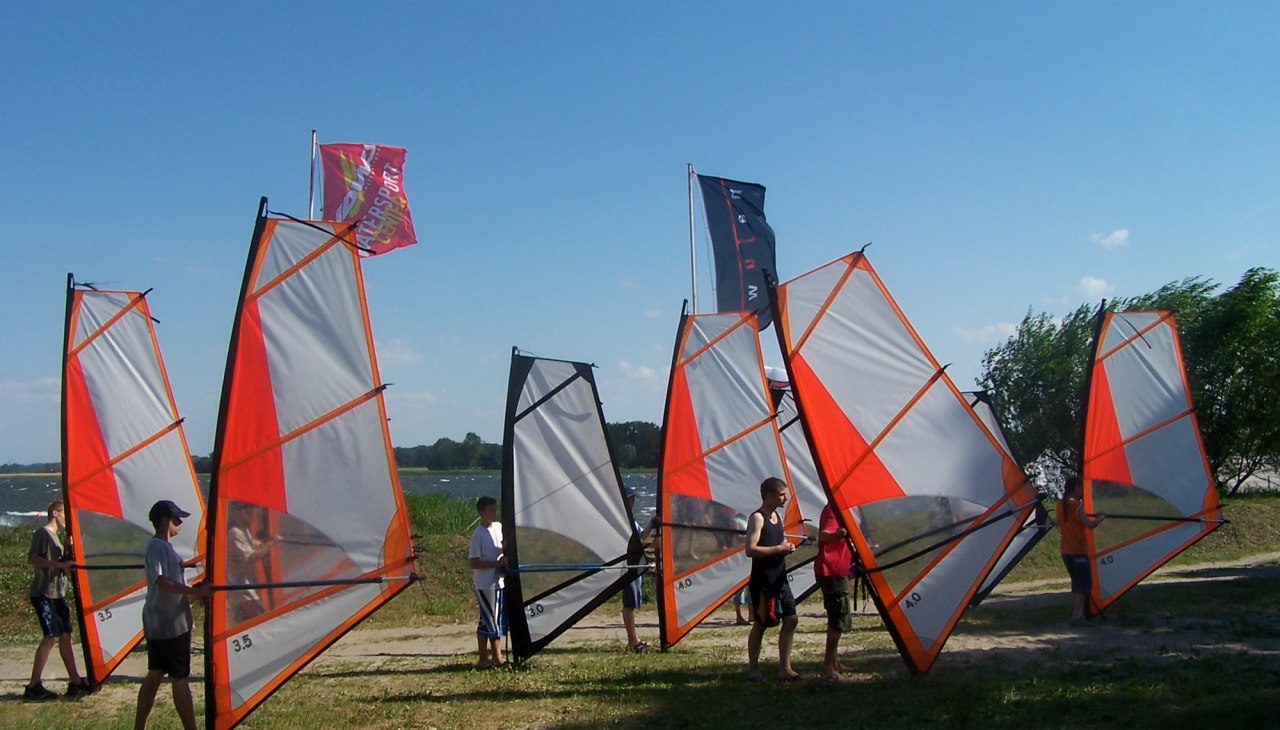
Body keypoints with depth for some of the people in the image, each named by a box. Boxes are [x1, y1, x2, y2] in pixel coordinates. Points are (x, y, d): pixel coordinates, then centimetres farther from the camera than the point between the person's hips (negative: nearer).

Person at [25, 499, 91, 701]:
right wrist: (59, 564, -23)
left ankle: (76, 683, 9)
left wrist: (69, 554, 5)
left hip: (58, 593, 9)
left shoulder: (55, 536, 20)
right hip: (43, 594, -9)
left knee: (65, 635, 7)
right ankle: (33, 687, -6)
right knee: (51, 637, -12)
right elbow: (31, 559, -19)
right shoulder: (42, 533, -8)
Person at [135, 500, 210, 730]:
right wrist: (195, 591, -26)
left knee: (155, 674, 13)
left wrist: (196, 591, 9)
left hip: (158, 624, 10)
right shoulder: (158, 547, -15)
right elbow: (161, 581, -28)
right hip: (170, 624, -10)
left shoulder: (164, 546, 16)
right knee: (180, 678, -5)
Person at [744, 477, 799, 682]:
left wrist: (787, 546, 5)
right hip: (762, 582, -8)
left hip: (780, 579, 8)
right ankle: (754, 670, 11)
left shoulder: (777, 516, 13)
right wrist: (778, 549, -20)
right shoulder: (757, 518, -14)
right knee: (760, 624, 0)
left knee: (790, 619, 4)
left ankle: (784, 668, 9)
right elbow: (750, 550, -23)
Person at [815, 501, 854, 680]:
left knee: (836, 618, 18)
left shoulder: (838, 509, 16)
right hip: (832, 571, -11)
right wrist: (836, 534, -56)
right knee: (840, 619, -13)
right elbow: (823, 536, -34)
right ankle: (828, 667, -14)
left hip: (836, 570, 11)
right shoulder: (832, 510, -16)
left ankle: (833, 662, 28)